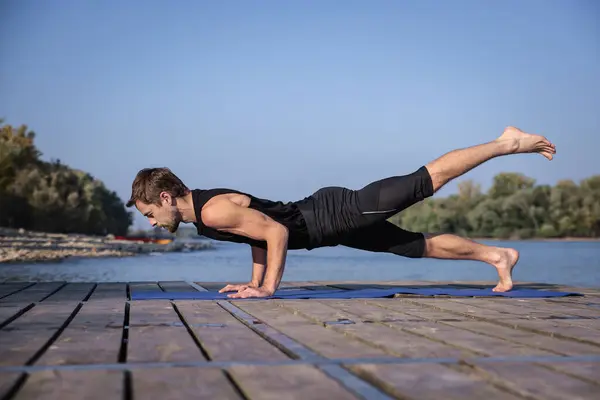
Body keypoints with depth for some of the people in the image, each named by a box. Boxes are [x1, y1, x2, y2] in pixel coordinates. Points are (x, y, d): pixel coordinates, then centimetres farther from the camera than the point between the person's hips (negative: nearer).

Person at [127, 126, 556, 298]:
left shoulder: (214, 211, -21)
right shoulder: (208, 204, 11)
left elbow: (276, 231, -26)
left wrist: (267, 287, -20)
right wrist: (255, 279, 18)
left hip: (335, 215, -8)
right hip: (329, 218, 8)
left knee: (423, 182, -5)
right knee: (420, 245, 13)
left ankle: (505, 143, 5)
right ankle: (497, 254, 22)